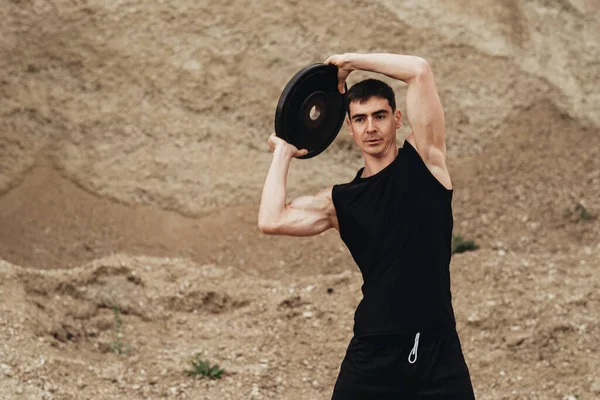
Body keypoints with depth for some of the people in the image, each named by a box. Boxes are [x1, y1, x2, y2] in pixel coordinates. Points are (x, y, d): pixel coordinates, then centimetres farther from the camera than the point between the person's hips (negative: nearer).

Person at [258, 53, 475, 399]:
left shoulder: (424, 159, 3)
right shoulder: (341, 201, 6)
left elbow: (421, 71, -7)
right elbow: (272, 220, -10)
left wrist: (350, 61, 3)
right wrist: (284, 152, 5)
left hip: (437, 348, -1)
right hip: (373, 353, 1)